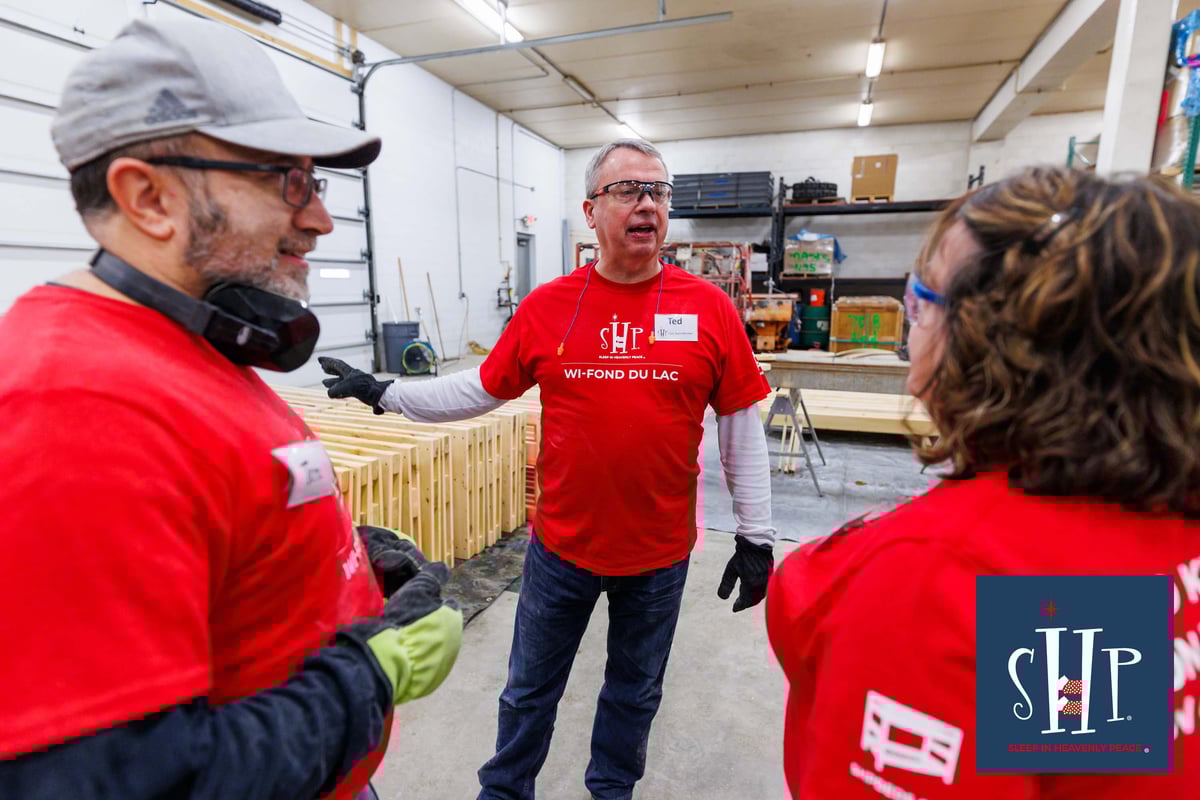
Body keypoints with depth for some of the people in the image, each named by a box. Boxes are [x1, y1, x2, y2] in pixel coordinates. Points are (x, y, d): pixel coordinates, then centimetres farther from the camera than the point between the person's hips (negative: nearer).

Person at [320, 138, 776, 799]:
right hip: (561, 545, 1)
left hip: (661, 551, 0)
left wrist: (756, 536, -2)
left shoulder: (709, 308, -8)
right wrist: (383, 393, 5)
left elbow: (742, 429, -4)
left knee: (635, 691, 23)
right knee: (529, 689, 21)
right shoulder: (546, 307, -6)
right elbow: (481, 388, 5)